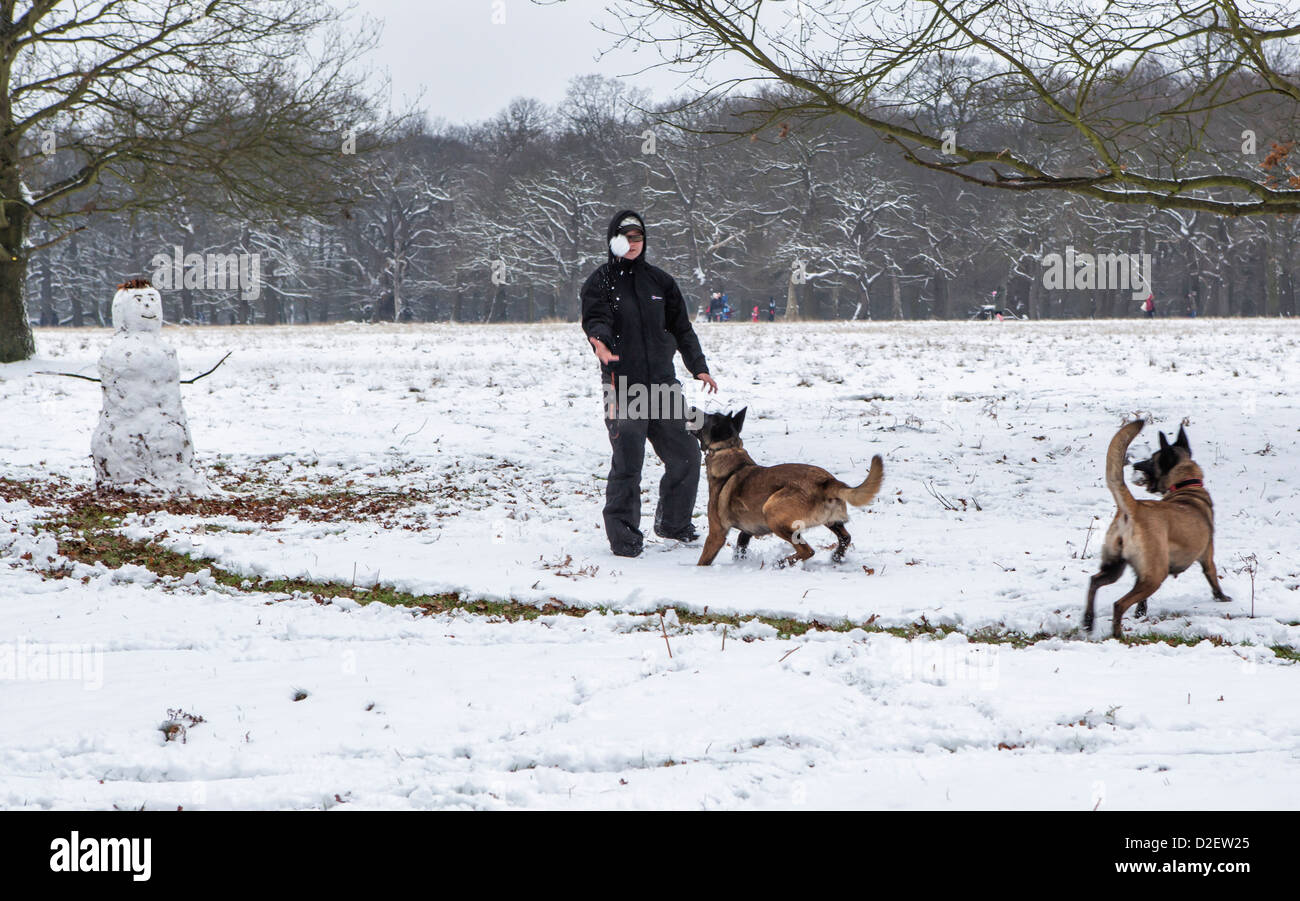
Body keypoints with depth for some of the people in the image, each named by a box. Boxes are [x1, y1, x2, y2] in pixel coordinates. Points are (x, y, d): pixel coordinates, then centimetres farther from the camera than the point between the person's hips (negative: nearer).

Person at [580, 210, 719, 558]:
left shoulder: (659, 281, 15)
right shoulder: (600, 282, 2)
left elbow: (681, 327, 20)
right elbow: (595, 319, -14)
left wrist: (699, 367, 15)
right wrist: (600, 340, -36)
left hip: (663, 383, 5)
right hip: (623, 387, -5)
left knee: (686, 454, 8)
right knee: (627, 464, -10)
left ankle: (673, 522, 26)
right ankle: (623, 534, 1)